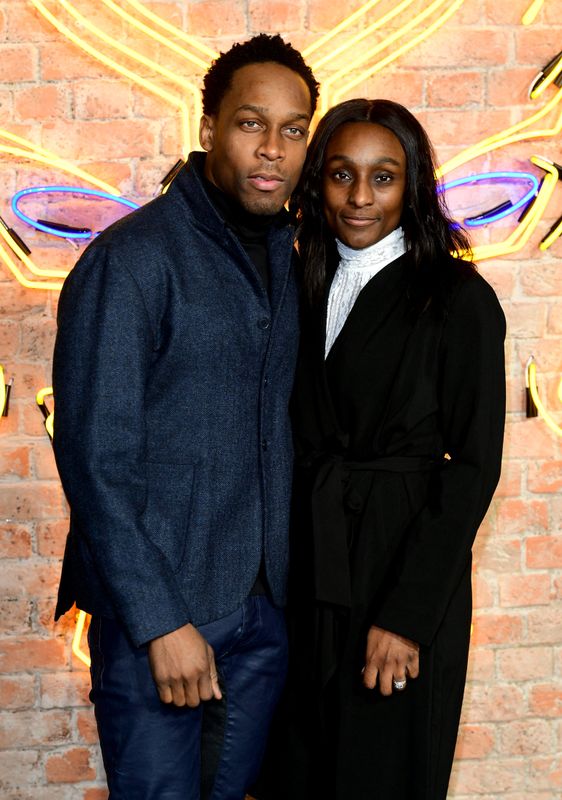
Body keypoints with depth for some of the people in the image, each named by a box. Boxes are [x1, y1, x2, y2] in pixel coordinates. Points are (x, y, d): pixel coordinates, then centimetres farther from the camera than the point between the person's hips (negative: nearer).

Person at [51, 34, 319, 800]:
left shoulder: (288, 258, 7)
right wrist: (159, 621, -16)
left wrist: (289, 578, 6)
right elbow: (95, 458, -16)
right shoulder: (132, 259, -14)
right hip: (159, 609, -6)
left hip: (266, 605, 6)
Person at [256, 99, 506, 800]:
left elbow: (474, 465, -11)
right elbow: (296, 439, 8)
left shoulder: (458, 298, -9)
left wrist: (408, 613, -15)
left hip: (402, 568, -4)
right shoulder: (307, 288, 7)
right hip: (306, 567, 5)